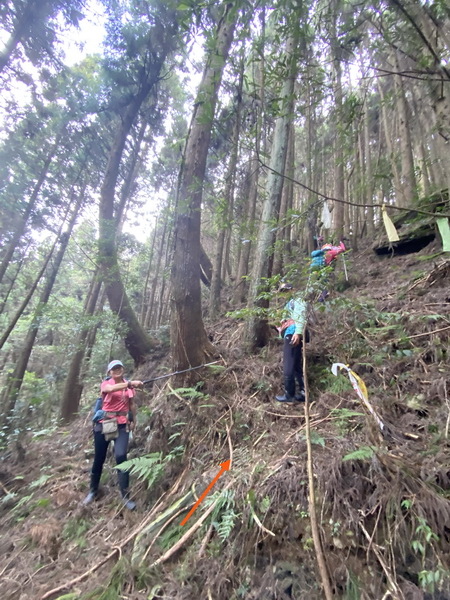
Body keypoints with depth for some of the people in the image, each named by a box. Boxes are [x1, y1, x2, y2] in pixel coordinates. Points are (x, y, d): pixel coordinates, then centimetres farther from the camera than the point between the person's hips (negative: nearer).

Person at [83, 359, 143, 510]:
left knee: (121, 456, -14)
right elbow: (111, 388, -30)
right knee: (99, 458, 11)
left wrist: (134, 420, 13)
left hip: (122, 424, 0)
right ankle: (93, 490, 36)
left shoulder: (129, 386, 4)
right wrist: (130, 383, -41)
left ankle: (125, 496, -5)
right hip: (104, 423, 0)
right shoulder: (105, 384, -4)